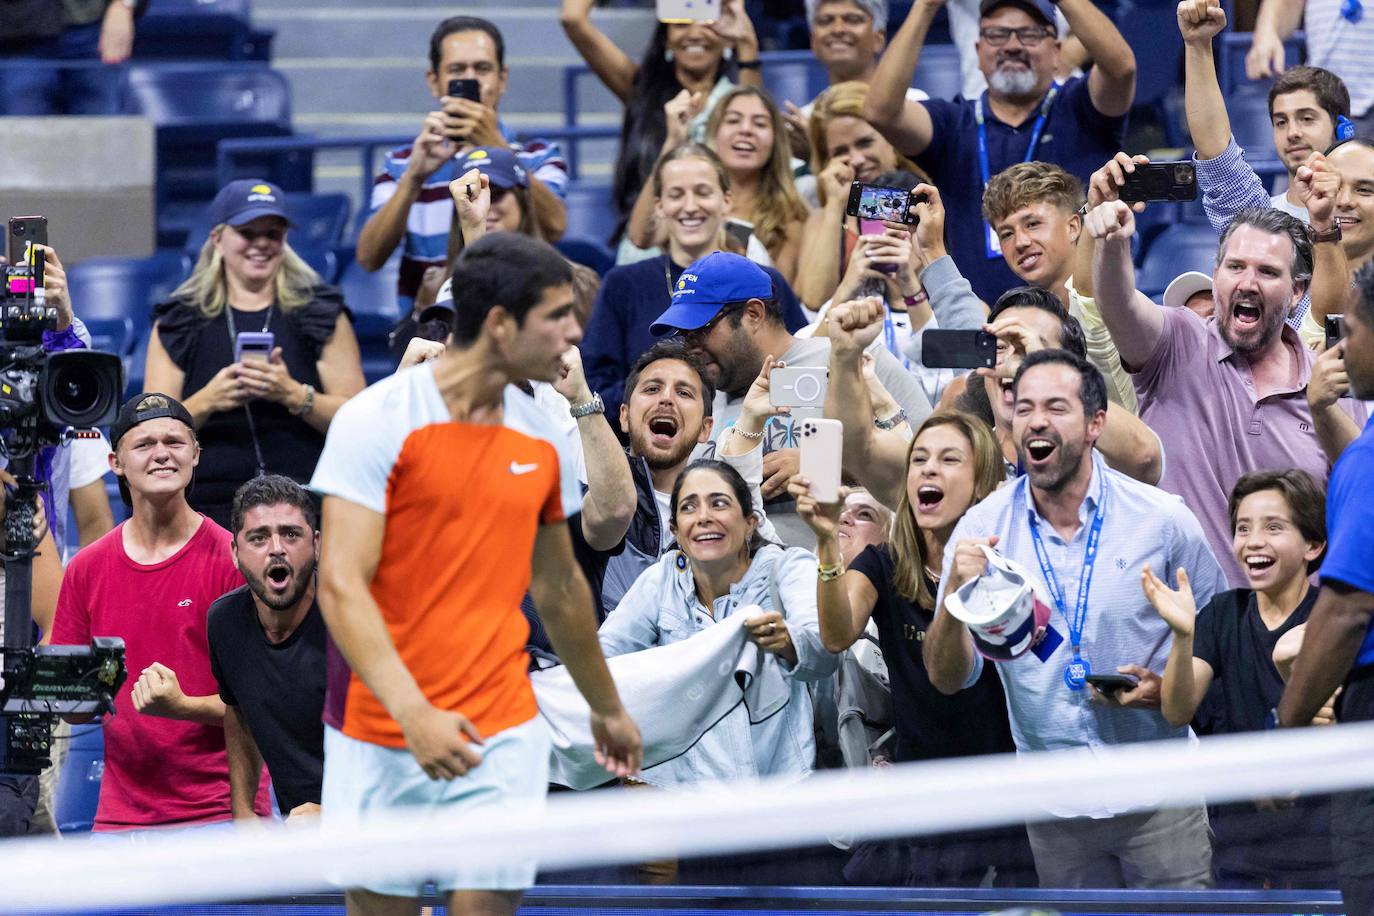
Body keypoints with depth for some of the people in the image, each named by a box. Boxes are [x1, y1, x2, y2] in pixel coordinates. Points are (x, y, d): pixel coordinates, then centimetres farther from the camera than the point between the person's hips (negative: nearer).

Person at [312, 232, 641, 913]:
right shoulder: (376, 421, -9)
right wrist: (413, 714, -28)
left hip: (502, 741, 3)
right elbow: (340, 587, -16)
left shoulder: (541, 440, 8)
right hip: (377, 742, -3)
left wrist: (606, 709, 34)